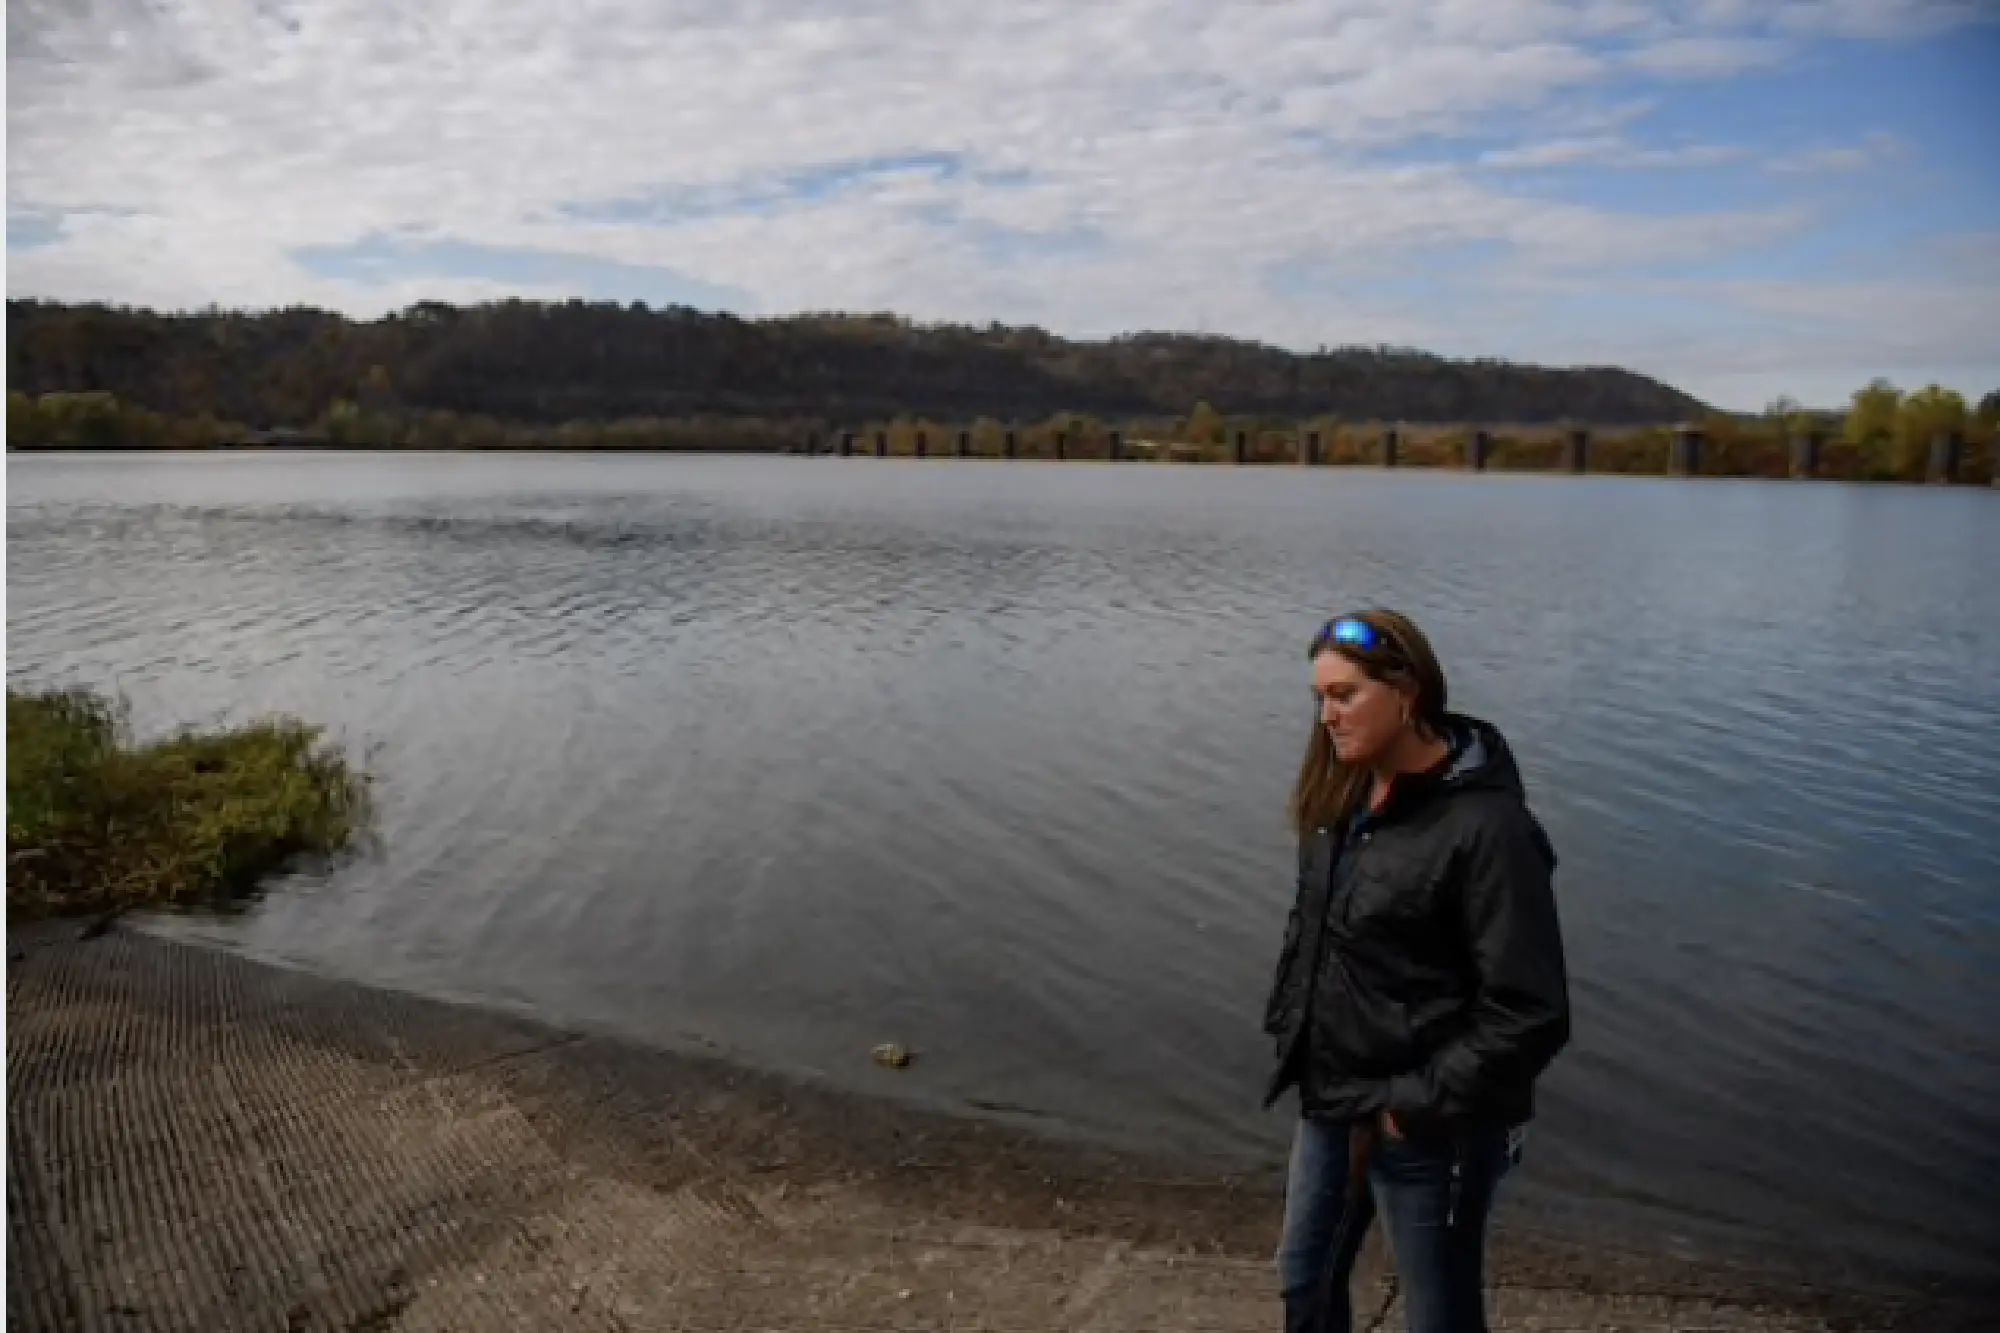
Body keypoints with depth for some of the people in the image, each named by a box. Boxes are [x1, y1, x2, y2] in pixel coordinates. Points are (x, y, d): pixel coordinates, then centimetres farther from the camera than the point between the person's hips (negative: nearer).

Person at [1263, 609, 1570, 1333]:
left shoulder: (1485, 824, -23)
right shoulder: (1343, 795, 1)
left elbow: (1528, 1014, -23)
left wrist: (1417, 1105, -19)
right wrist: (1288, 1024, 6)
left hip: (1429, 1132, -7)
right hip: (1329, 1102, 7)